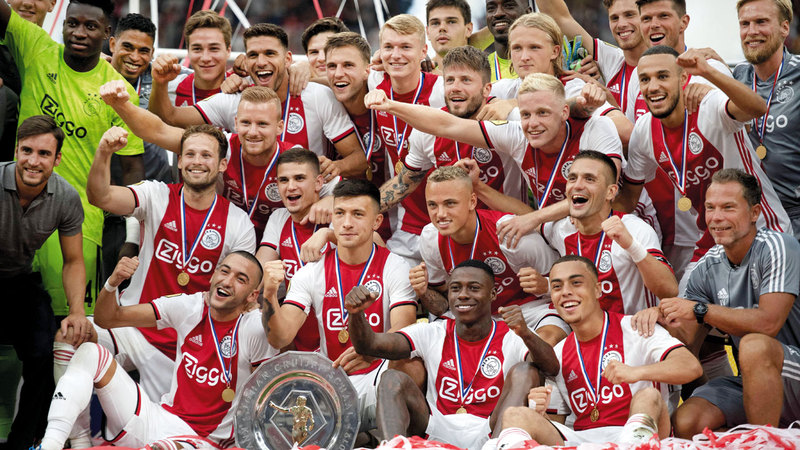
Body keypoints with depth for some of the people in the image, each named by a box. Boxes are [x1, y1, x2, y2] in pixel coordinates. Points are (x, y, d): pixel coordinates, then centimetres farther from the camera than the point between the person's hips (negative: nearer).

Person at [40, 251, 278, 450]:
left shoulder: (257, 329, -9)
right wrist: (113, 283, -12)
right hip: (160, 418, 5)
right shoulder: (190, 306, 3)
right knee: (91, 352, -9)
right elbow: (106, 319, 6)